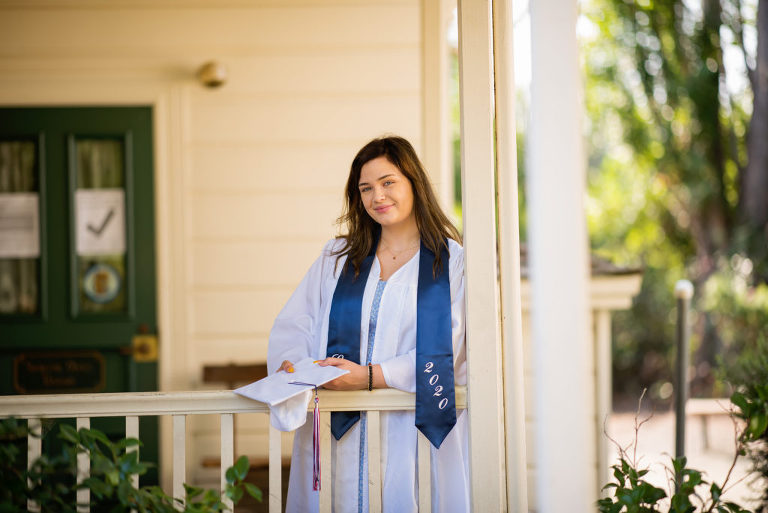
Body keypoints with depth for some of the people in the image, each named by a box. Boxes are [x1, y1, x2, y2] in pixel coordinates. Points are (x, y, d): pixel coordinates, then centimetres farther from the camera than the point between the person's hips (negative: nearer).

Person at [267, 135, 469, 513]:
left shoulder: (452, 262, 2)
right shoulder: (336, 258, 16)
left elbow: (444, 350, -8)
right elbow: (295, 324, 11)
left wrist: (370, 376, -18)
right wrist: (288, 365, -11)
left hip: (417, 435, -3)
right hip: (341, 436, 3)